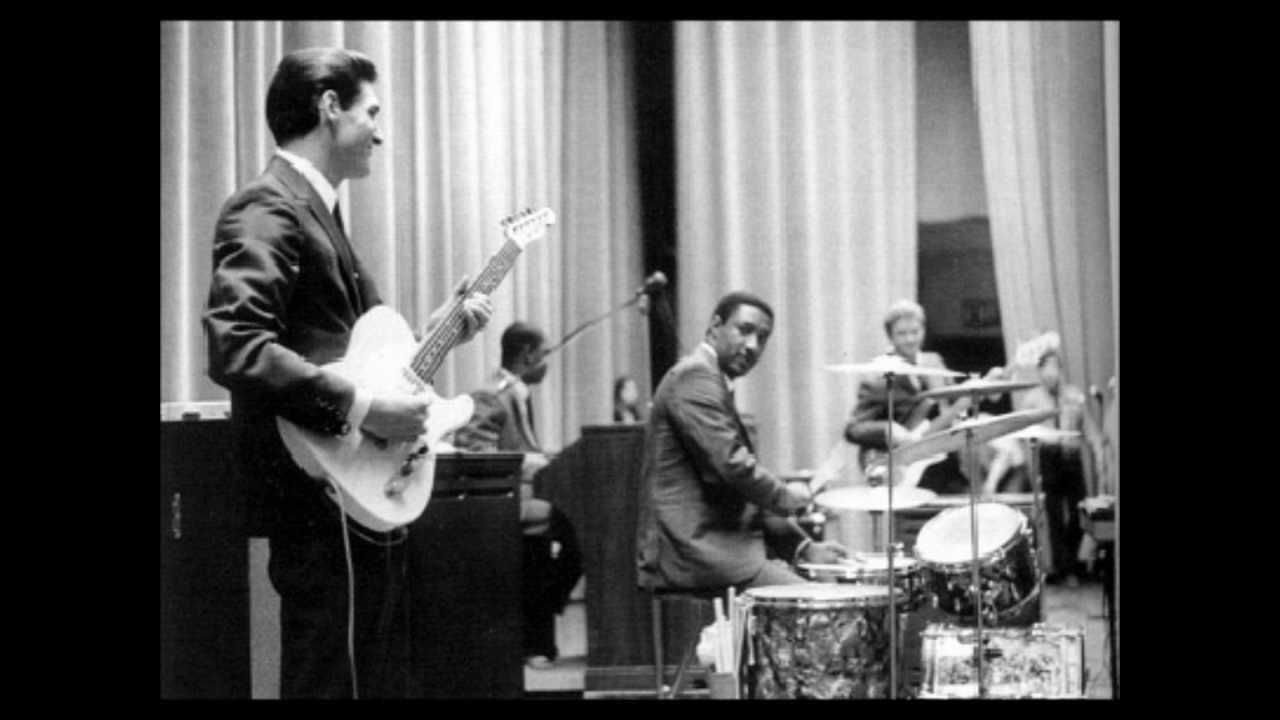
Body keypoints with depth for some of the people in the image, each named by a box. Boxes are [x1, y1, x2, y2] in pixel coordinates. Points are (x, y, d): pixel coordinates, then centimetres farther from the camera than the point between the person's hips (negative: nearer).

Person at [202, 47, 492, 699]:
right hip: (324, 499, -10)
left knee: (384, 678, 14)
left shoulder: (316, 211, 19)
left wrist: (431, 334, 15)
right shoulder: (268, 210, -12)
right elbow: (234, 348, -26)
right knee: (338, 680, -8)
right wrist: (359, 406, -24)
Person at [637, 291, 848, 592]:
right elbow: (732, 464, -21)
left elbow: (745, 495, 23)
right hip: (692, 552, -10)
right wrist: (783, 496, -3)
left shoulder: (716, 385, 22)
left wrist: (803, 547, 14)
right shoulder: (694, 377, -9)